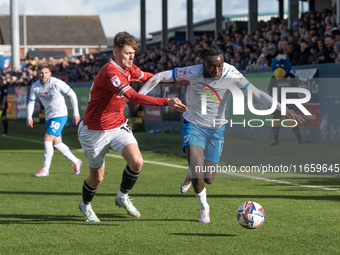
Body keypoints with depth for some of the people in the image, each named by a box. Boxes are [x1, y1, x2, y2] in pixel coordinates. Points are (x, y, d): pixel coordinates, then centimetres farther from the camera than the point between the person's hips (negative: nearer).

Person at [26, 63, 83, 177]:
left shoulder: (57, 83, -17)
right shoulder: (35, 86, -3)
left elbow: (72, 95, -8)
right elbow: (31, 102, 6)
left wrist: (76, 113, -7)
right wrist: (29, 118, -10)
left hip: (60, 115, -6)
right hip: (48, 116, 6)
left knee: (47, 139, -16)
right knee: (57, 143, 9)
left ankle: (45, 169, -9)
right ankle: (76, 161, 28)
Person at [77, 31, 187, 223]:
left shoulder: (129, 69, 0)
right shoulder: (109, 72, -28)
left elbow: (147, 77, 24)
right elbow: (134, 98, -38)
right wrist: (166, 102, -44)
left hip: (118, 126, 6)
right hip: (95, 131, -6)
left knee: (137, 162, -19)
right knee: (97, 178, 9)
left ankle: (123, 196, 7)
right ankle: (86, 205, 40)